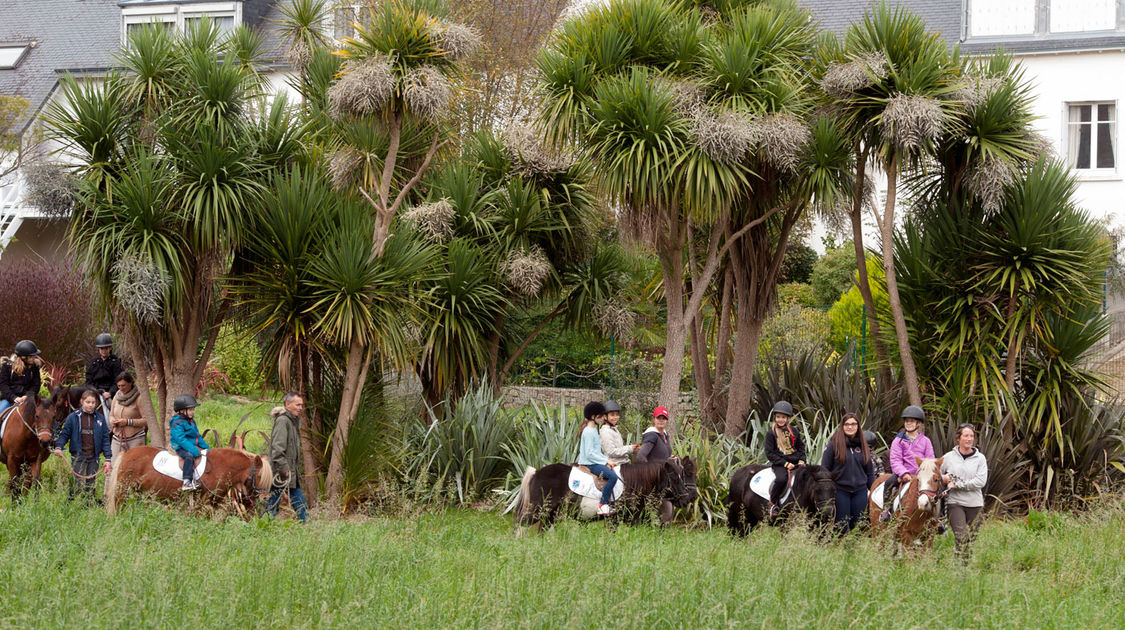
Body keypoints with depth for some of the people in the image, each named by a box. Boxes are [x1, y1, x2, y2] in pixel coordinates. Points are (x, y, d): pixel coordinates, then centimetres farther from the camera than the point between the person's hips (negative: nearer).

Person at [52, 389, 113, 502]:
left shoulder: (100, 418, 6)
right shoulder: (73, 417, -1)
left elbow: (105, 439, 9)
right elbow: (65, 434, 2)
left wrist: (108, 458, 3)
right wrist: (58, 447, -17)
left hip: (93, 457, 3)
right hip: (78, 456, -3)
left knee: (90, 485, 6)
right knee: (80, 485, -10)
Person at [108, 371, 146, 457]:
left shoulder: (139, 398, -8)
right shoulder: (117, 397, 11)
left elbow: (146, 420, -10)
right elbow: (111, 415, 21)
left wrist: (128, 422, -17)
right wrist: (112, 421, -4)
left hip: (135, 440, -5)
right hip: (117, 439, 5)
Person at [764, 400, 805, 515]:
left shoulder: (793, 431, 12)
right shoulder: (771, 433, -2)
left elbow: (801, 446, 22)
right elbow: (769, 453, -5)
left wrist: (801, 460, 3)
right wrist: (785, 463, -14)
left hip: (795, 462, 5)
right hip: (779, 464, -5)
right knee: (781, 479, -35)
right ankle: (773, 503, -14)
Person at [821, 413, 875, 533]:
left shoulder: (862, 445, 9)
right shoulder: (834, 444, -3)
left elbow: (870, 471, 15)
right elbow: (824, 468, -3)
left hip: (860, 491, 4)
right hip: (840, 490, -4)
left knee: (857, 526, 7)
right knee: (842, 527, -2)